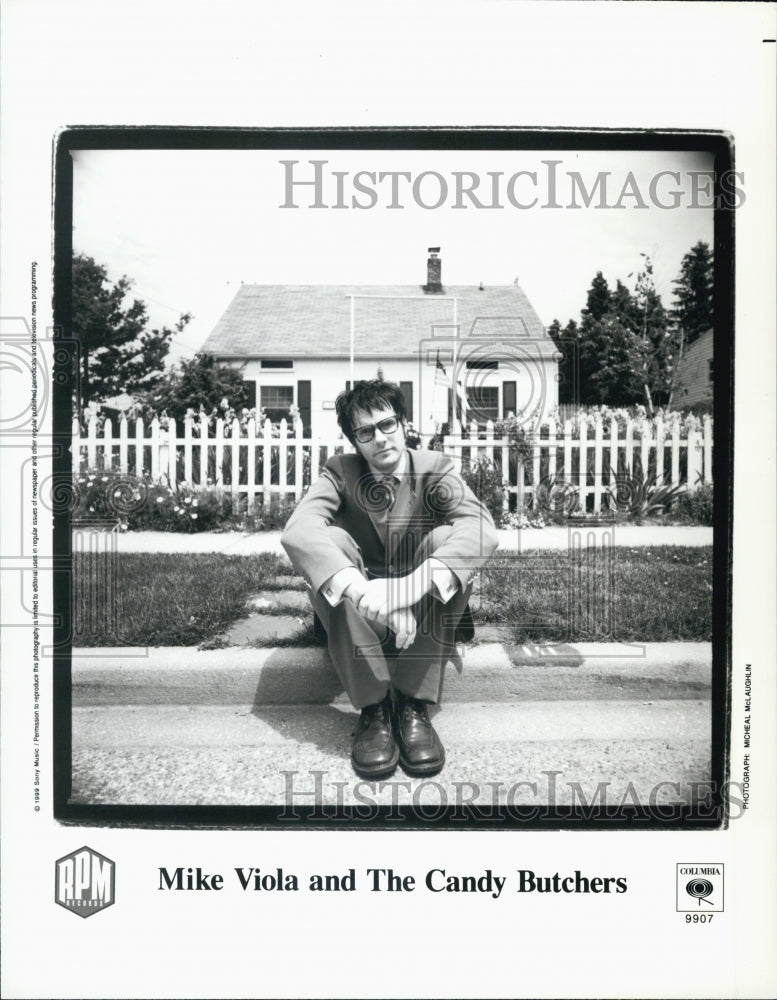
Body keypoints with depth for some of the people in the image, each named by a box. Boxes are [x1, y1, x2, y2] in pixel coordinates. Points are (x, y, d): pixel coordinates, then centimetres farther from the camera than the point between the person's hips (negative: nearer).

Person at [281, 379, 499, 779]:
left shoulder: (435, 469, -6)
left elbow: (482, 527, -27)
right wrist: (357, 588, -45)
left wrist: (416, 583, -45)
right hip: (354, 617, 0)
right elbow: (298, 529, -26)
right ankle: (373, 708, -29)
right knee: (331, 539, -27)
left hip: (423, 614, 0)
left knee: (446, 537, -27)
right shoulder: (340, 472, -5)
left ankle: (414, 704, -25)